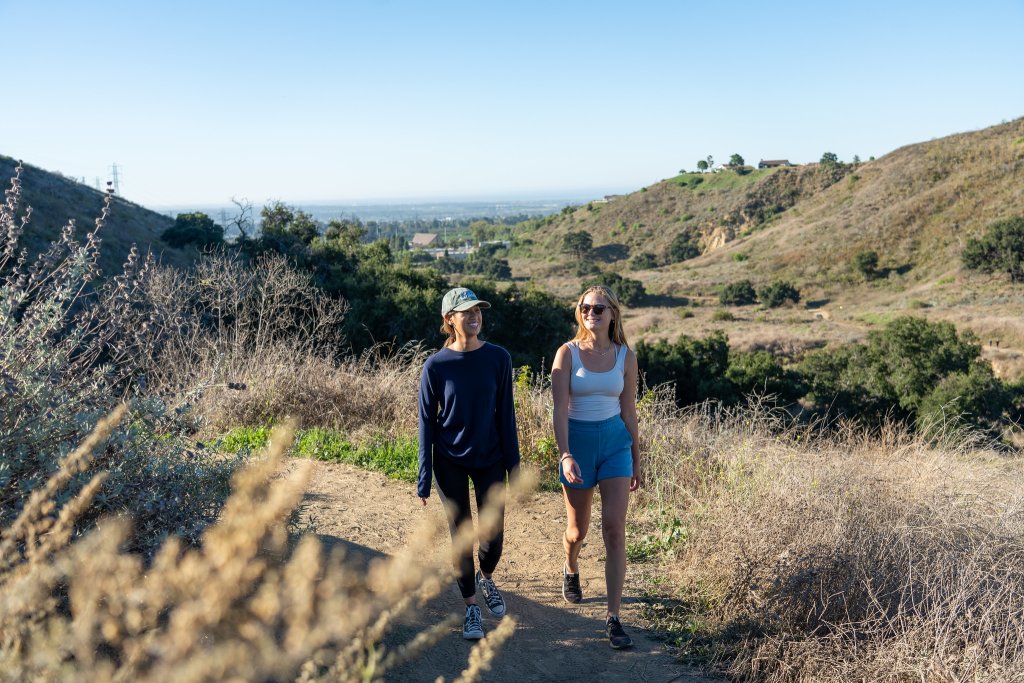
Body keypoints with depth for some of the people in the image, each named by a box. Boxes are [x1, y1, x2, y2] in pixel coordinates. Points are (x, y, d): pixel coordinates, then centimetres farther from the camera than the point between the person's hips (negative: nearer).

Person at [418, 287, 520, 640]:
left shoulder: (498, 359, -7)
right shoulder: (435, 366, -11)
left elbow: (505, 414, -1)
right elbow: (426, 422, -6)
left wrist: (513, 464, 0)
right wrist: (424, 478, -5)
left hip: (489, 459, 1)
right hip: (450, 463, -1)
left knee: (493, 536, 5)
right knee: (461, 535, 6)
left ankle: (485, 578, 38)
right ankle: (470, 606, 25)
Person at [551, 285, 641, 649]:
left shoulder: (626, 356, -1)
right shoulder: (567, 353, -7)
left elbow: (628, 411, 7)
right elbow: (560, 409, -13)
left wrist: (636, 460, 11)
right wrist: (565, 455, -25)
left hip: (616, 442, 1)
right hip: (577, 442, -1)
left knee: (615, 530, -7)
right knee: (578, 529, 13)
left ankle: (613, 618, 1)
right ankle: (571, 569, 49)